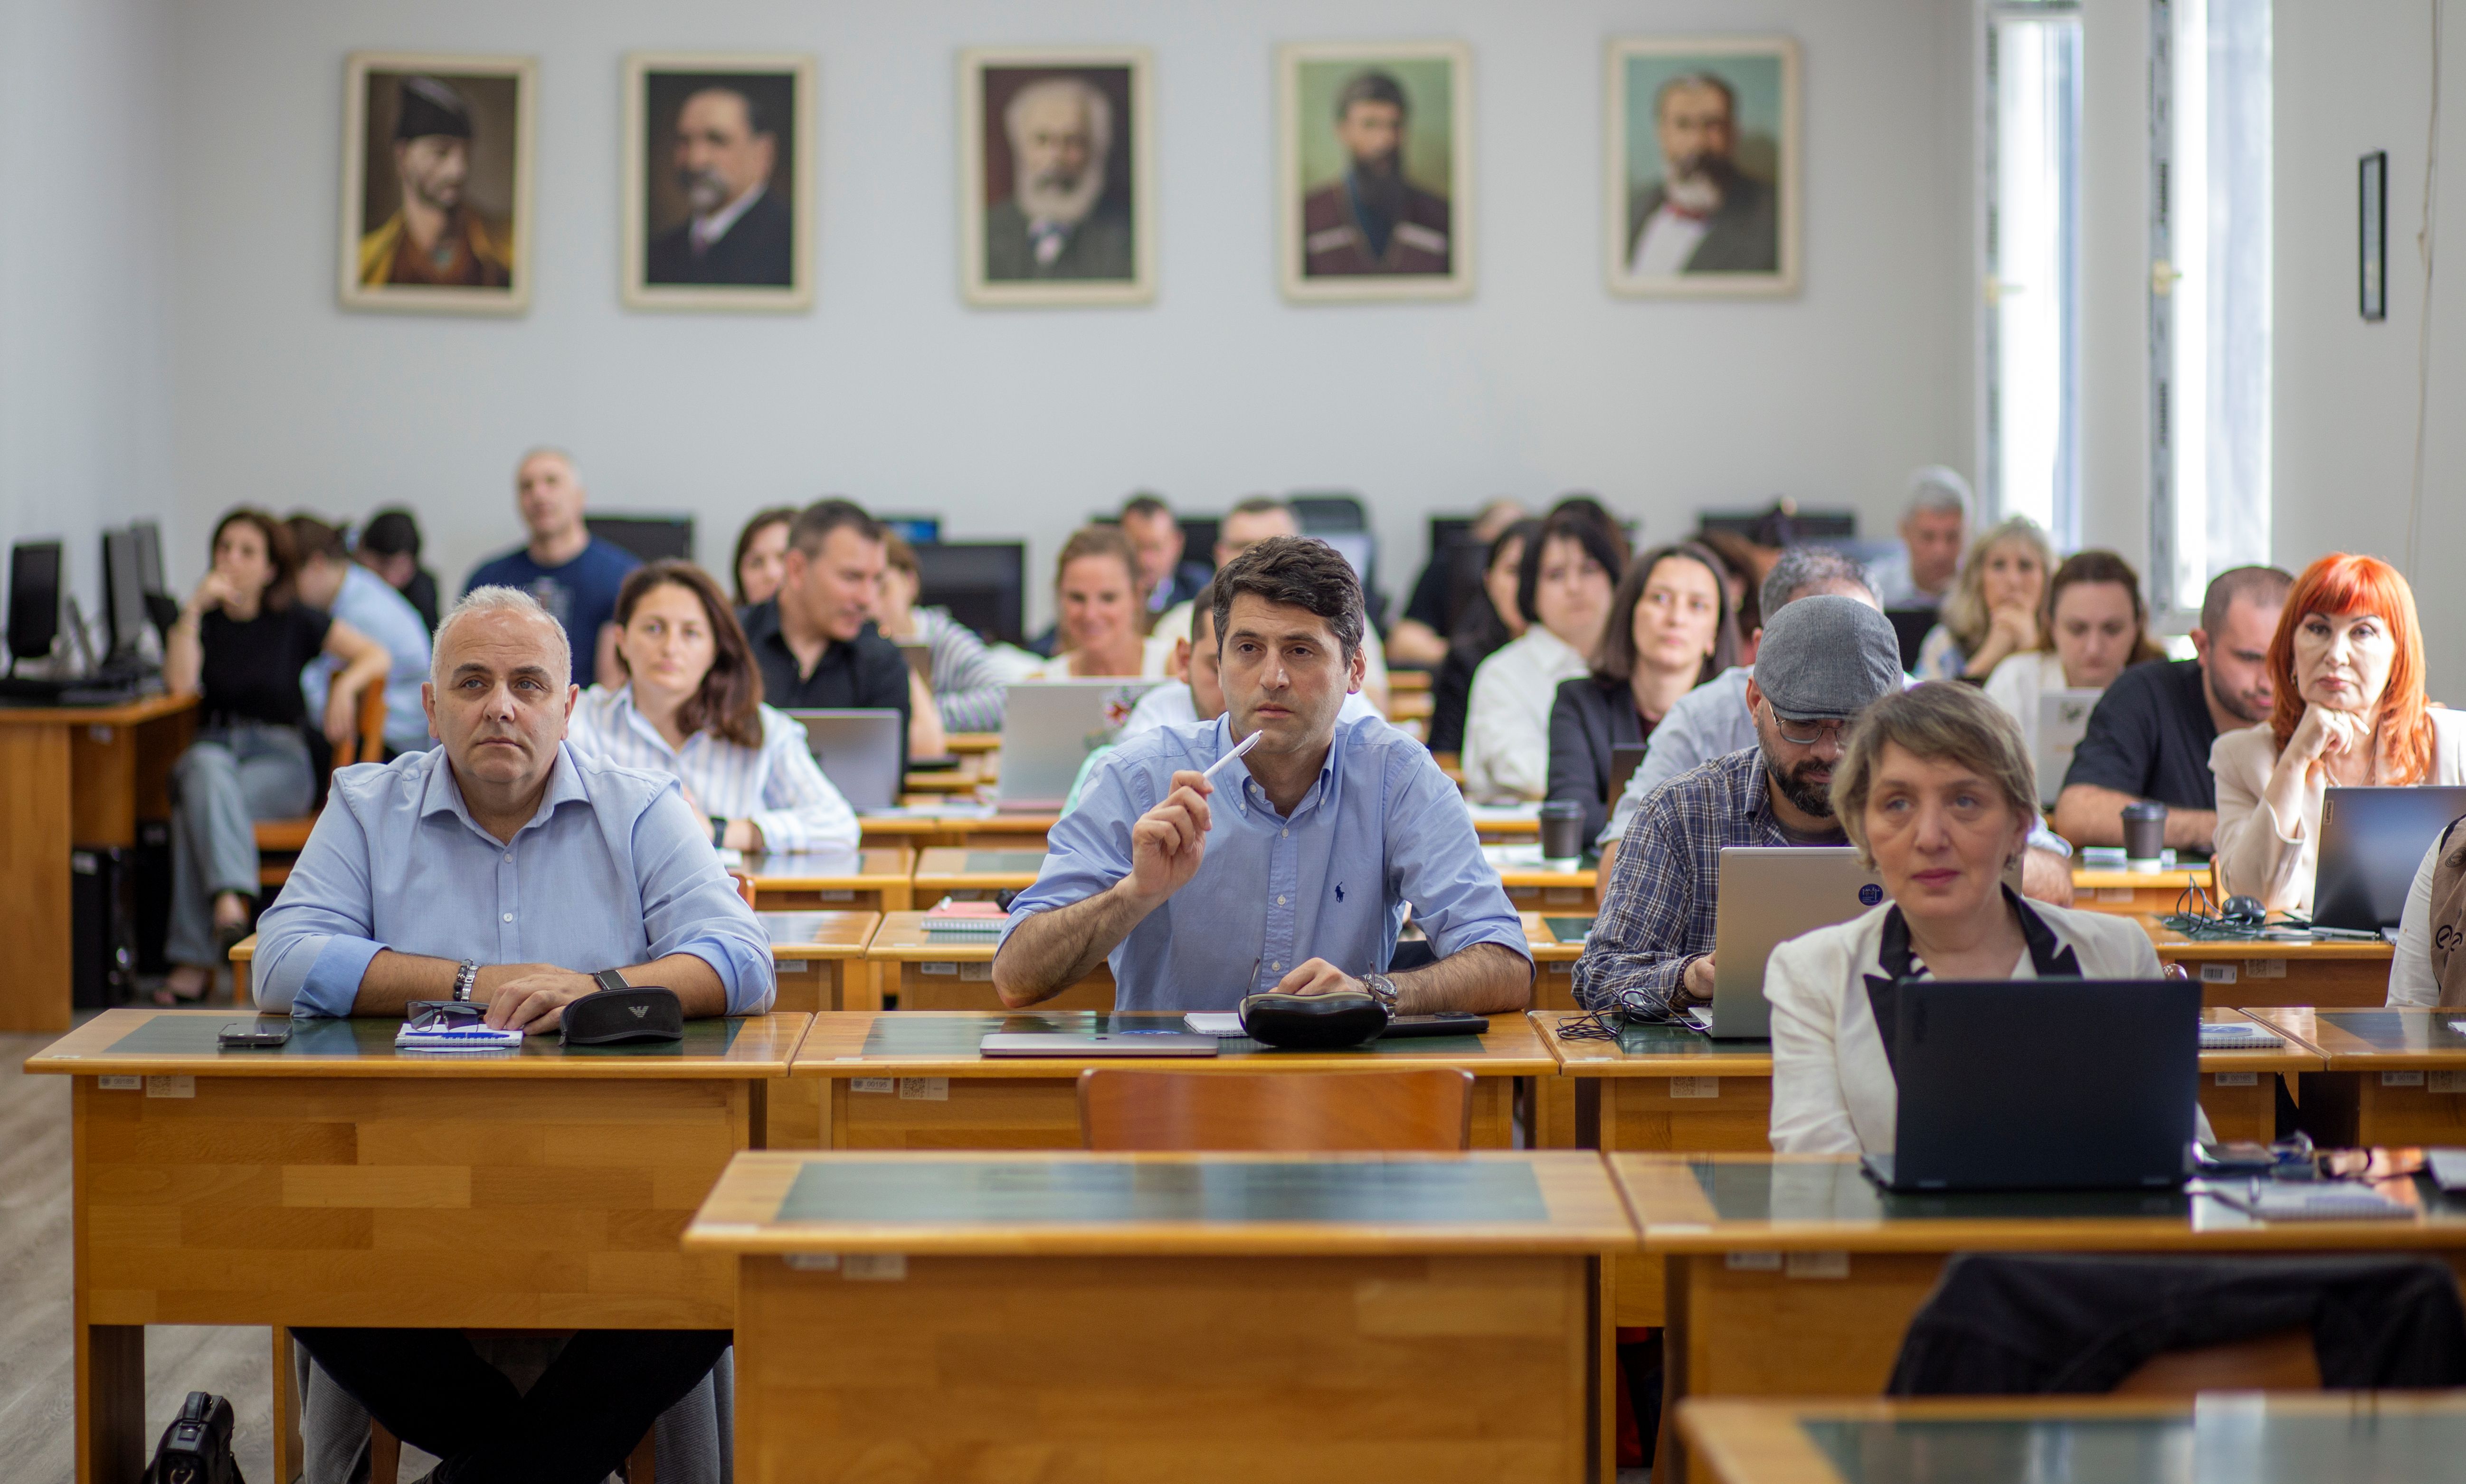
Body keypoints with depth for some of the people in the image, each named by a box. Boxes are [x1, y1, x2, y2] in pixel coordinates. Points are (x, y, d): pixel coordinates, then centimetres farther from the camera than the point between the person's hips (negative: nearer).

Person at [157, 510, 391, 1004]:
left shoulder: (294, 621, 9)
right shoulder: (203, 620, 13)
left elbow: (378, 655, 5)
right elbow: (180, 684, -5)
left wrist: (345, 686, -15)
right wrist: (194, 610, -8)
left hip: (280, 760, -2)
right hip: (213, 748, 2)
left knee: (200, 804, -33)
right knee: (207, 769, -38)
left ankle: (194, 959, -39)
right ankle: (231, 899, -53)